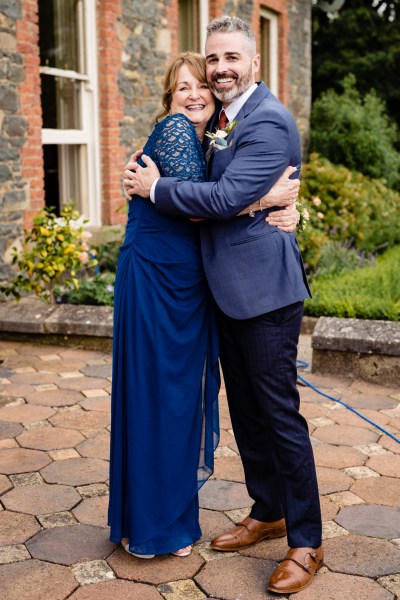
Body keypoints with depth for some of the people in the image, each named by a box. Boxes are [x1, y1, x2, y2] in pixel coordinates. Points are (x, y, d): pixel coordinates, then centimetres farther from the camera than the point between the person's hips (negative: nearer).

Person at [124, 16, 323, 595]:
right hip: (230, 288, 9)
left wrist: (156, 187, -12)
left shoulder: (268, 122, -15)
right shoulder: (224, 120, 15)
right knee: (245, 411, 17)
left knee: (280, 415, -2)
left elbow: (226, 197, -24)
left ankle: (306, 544, 11)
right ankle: (267, 512, 34)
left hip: (264, 288, -9)